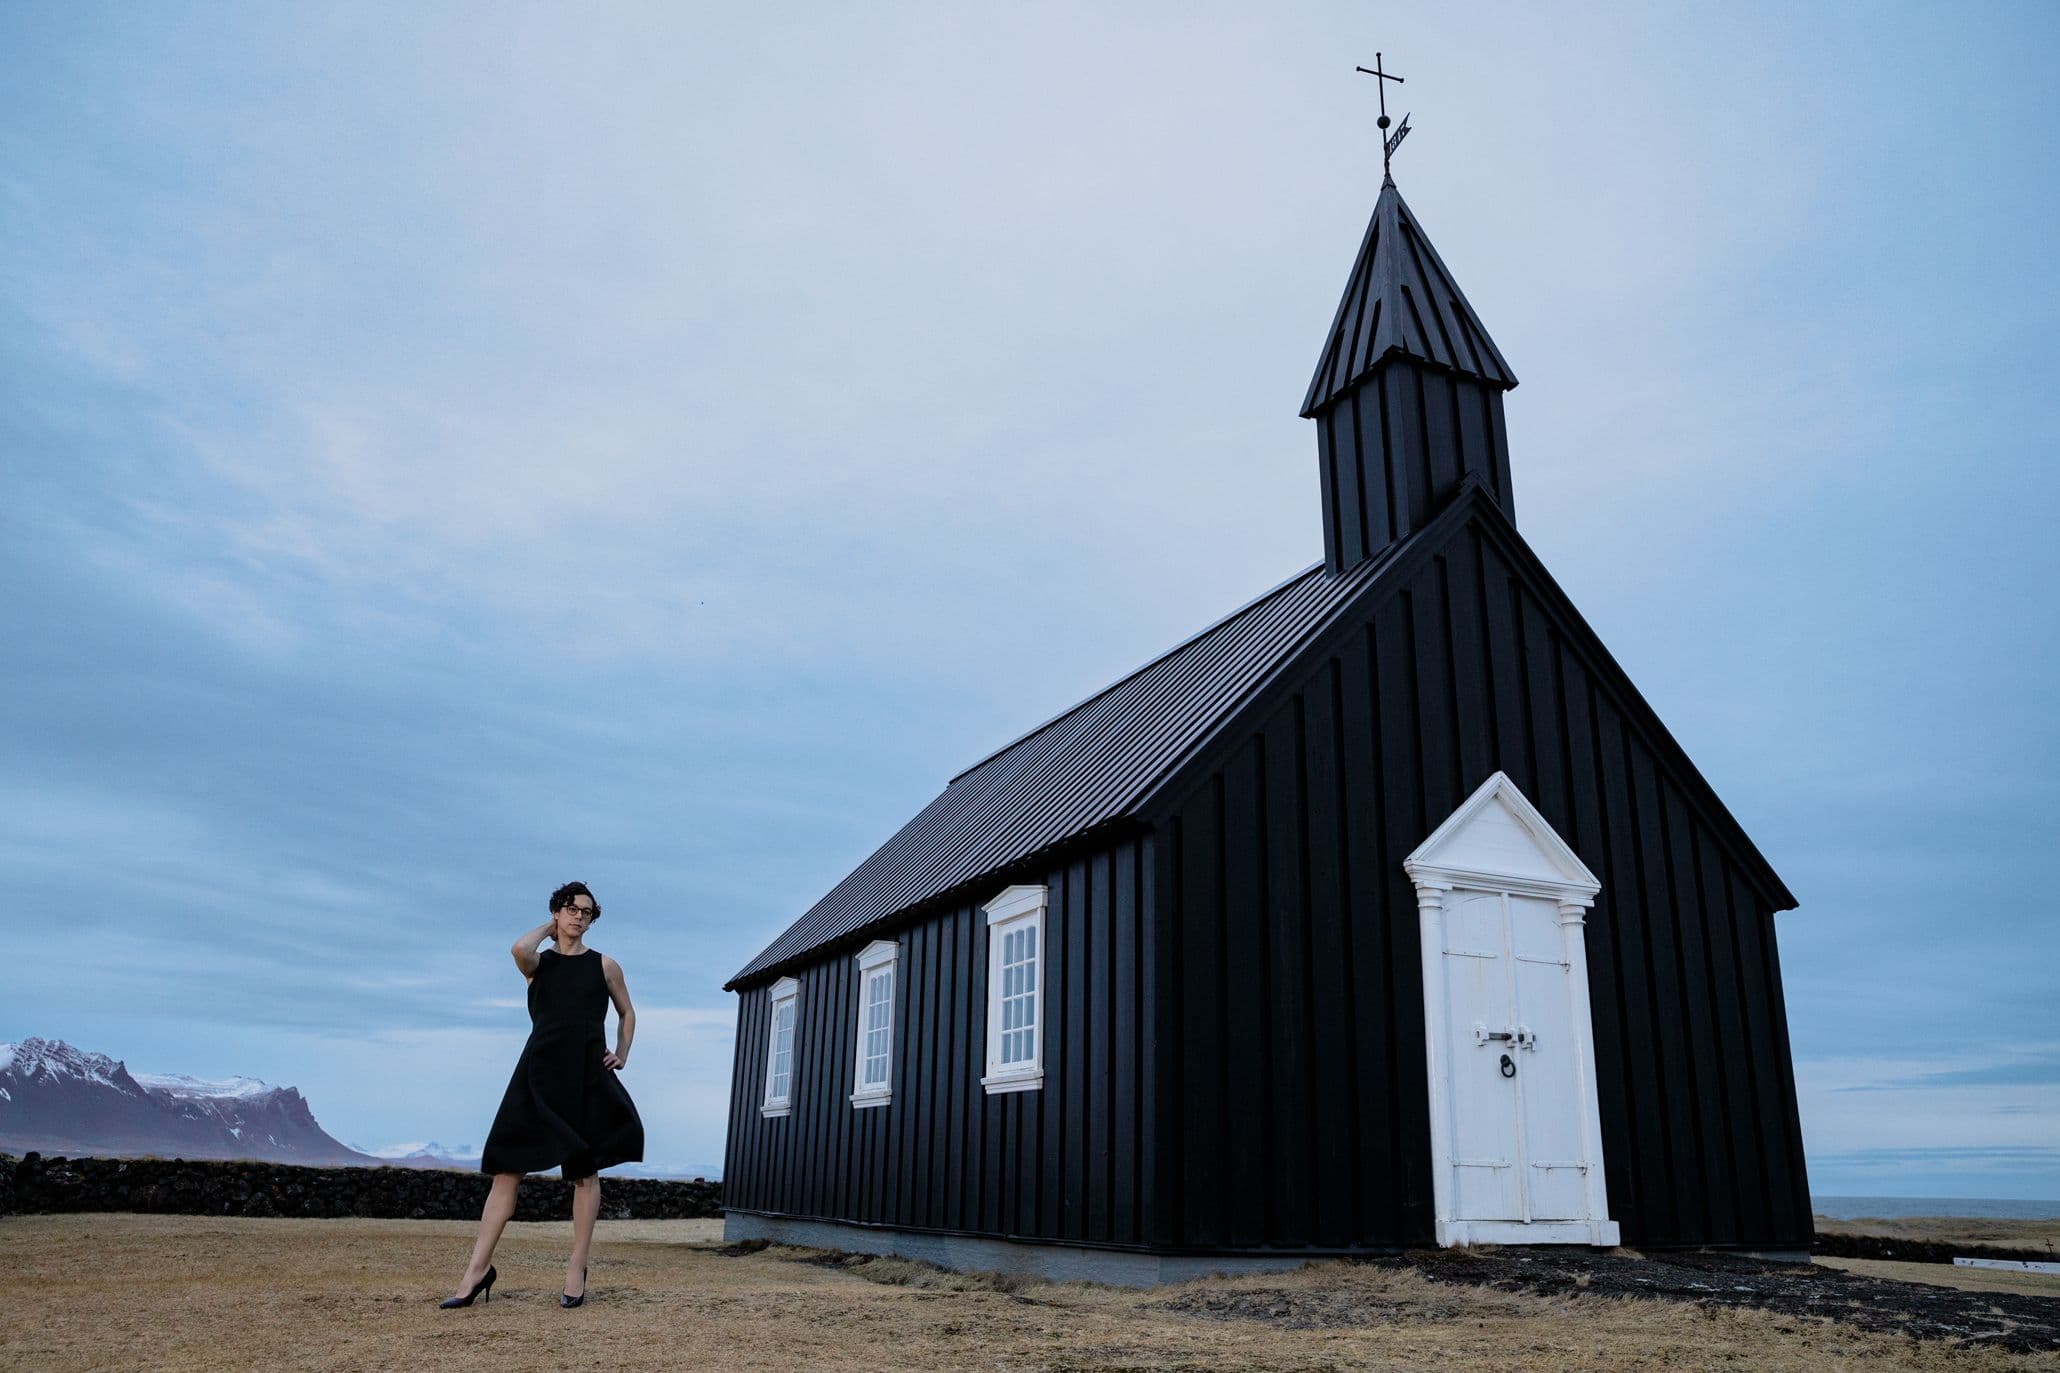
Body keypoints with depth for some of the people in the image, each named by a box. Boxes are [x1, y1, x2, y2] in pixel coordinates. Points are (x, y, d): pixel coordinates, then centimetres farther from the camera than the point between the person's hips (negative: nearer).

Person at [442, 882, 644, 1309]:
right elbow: (520, 949, -18)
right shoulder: (539, 963, 7)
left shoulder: (605, 966, 9)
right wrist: (547, 929, 1)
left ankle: (576, 1269, 10)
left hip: (586, 1076, 0)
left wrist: (622, 1055, 7)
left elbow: (627, 1013, 20)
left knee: (585, 1172, 2)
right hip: (539, 1071, 0)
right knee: (507, 1167, -3)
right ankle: (478, 1268, 3)